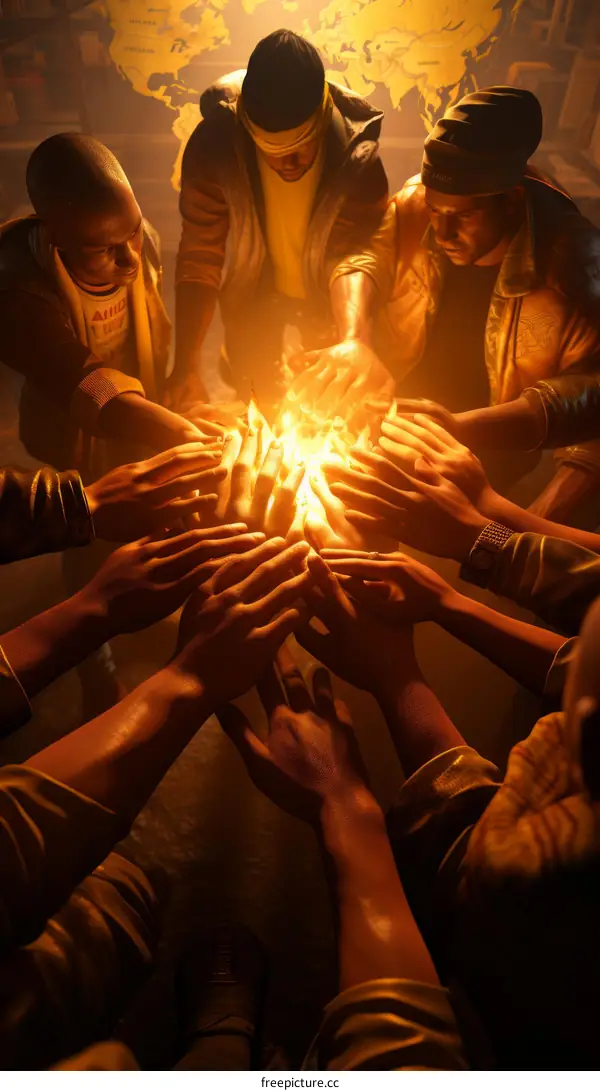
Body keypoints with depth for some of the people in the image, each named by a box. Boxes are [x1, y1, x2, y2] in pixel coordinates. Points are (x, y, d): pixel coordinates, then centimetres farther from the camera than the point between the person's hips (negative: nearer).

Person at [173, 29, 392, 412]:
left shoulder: (359, 156, -29)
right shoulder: (213, 144, -28)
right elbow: (199, 259, -24)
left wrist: (353, 338, -57)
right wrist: (186, 364, -35)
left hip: (325, 293, 0)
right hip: (254, 294, 1)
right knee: (259, 405, 19)